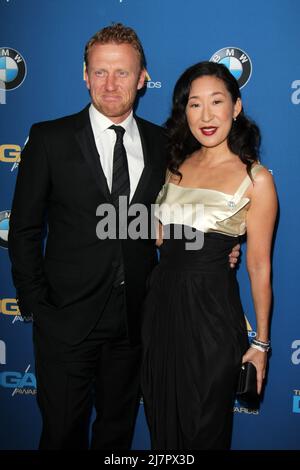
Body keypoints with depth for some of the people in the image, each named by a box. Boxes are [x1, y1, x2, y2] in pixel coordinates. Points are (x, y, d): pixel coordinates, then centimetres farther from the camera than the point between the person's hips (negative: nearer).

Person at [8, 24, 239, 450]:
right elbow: (25, 229, -3)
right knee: (63, 431, 13)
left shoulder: (161, 143, 3)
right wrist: (36, 305, -7)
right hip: (68, 317, -2)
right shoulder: (49, 138, -5)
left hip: (135, 318, 3)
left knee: (119, 426, 21)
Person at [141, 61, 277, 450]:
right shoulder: (178, 163, 6)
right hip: (162, 300, 5)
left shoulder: (255, 178, -10)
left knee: (204, 426, 14)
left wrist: (261, 342, -5)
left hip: (211, 306, -5)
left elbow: (259, 266, -8)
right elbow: (161, 236, 11)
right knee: (162, 416, 21)